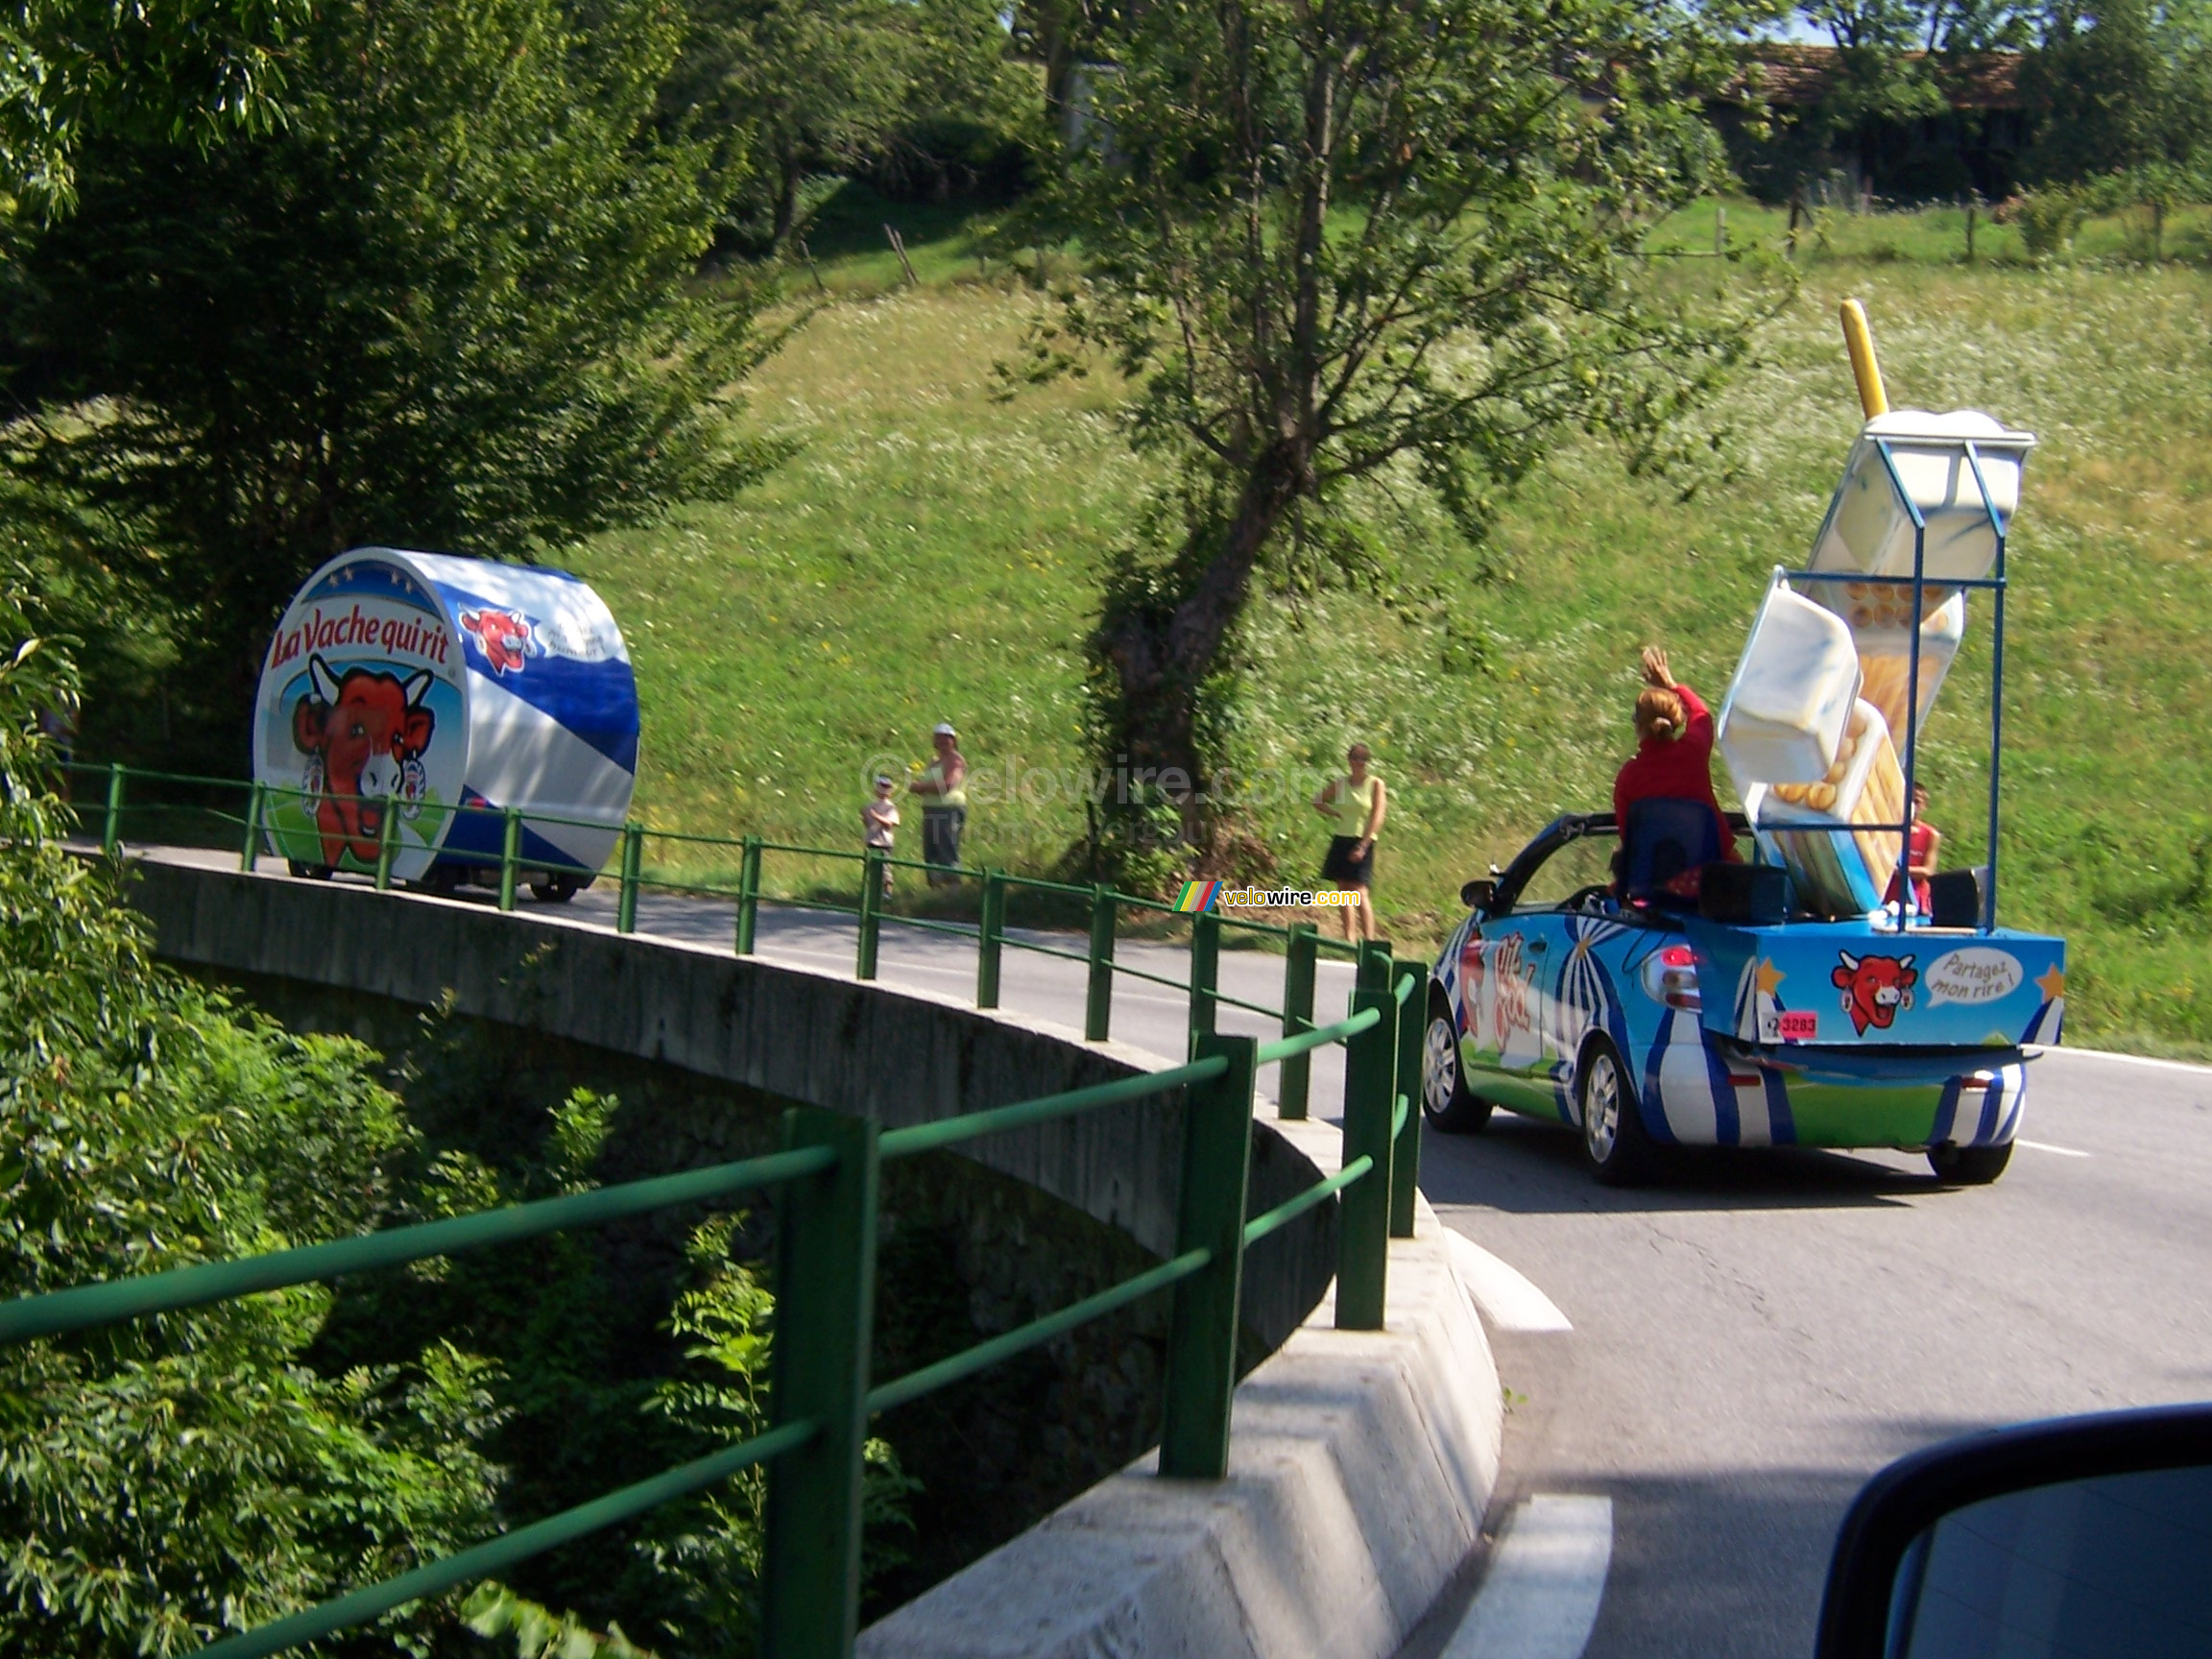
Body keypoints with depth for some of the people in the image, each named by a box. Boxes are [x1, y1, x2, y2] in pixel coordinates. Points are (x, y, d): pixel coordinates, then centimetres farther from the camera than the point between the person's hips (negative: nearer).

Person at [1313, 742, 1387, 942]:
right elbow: (1318, 801, 24)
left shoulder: (1375, 784, -2)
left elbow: (1377, 817, -9)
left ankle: (1369, 938, -16)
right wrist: (1334, 814, 7)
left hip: (1363, 842, -5)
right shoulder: (1339, 783, 9)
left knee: (1360, 892, -15)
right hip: (1341, 841, 5)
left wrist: (1362, 846, -17)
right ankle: (1348, 938, 10)